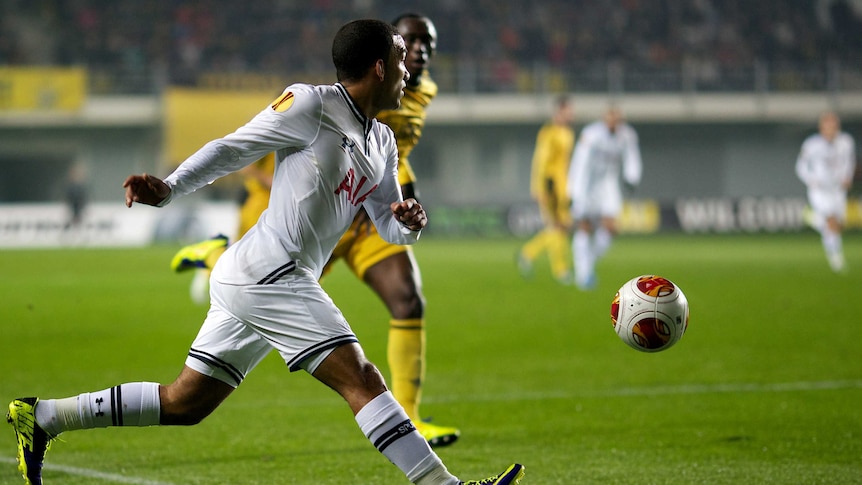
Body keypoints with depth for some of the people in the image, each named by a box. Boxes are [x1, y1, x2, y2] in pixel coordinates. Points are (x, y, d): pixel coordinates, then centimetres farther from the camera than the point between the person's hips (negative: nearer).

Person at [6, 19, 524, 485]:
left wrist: (408, 221, -2)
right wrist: (168, 188, -17)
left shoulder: (381, 143, 18)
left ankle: (43, 416, 16)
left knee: (184, 404, 11)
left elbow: (388, 224, 22)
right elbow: (233, 148, -7)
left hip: (249, 282, 10)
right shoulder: (311, 105, -8)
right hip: (268, 270, -10)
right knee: (361, 378, -14)